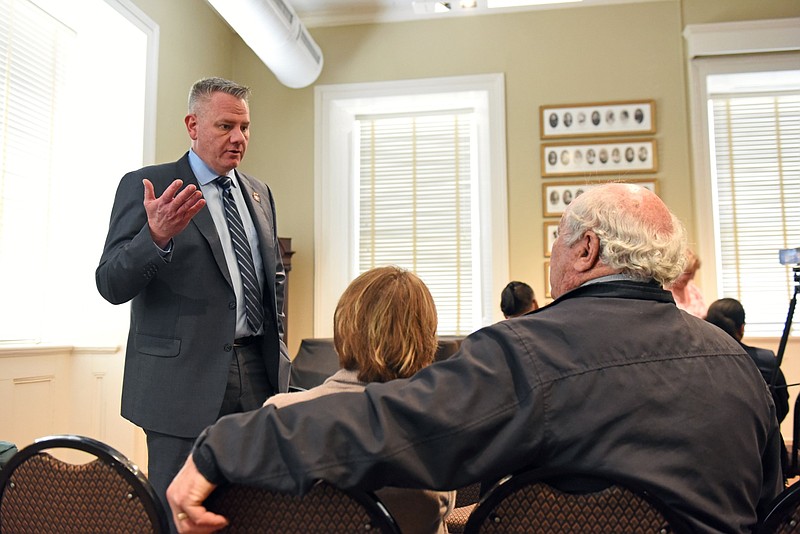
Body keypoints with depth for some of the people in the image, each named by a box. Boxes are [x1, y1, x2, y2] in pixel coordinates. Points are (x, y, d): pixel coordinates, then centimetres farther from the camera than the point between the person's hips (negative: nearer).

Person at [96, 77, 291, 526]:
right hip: (185, 375, -5)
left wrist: (278, 351, 14)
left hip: (258, 371, 5)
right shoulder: (146, 186, -4)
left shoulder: (260, 193, 14)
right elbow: (111, 285, -10)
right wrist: (156, 236, -29)